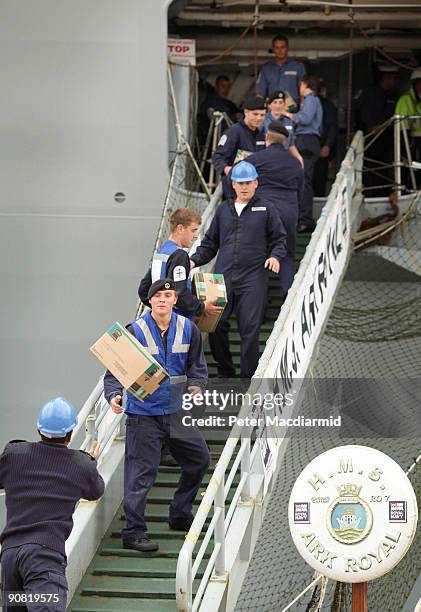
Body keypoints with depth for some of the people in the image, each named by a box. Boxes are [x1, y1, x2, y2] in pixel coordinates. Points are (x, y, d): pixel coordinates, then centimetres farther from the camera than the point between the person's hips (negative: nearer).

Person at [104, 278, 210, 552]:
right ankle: (134, 532, 2)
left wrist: (196, 387, -9)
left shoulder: (188, 329, 3)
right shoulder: (135, 331, -10)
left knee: (199, 458, 15)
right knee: (142, 473, -6)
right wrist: (114, 395, -27)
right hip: (144, 414, -5)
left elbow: (197, 366, 11)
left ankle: (180, 516, 32)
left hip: (176, 410, 5)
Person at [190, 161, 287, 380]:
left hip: (253, 279, -3)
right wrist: (194, 260, 8)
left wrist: (275, 256, -10)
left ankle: (247, 378, 3)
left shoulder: (266, 210, 8)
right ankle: (225, 373, 14)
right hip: (223, 277, 3)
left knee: (250, 328, -5)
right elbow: (210, 243, 22)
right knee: (215, 325, -1)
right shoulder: (223, 210, 17)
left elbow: (279, 239, 10)